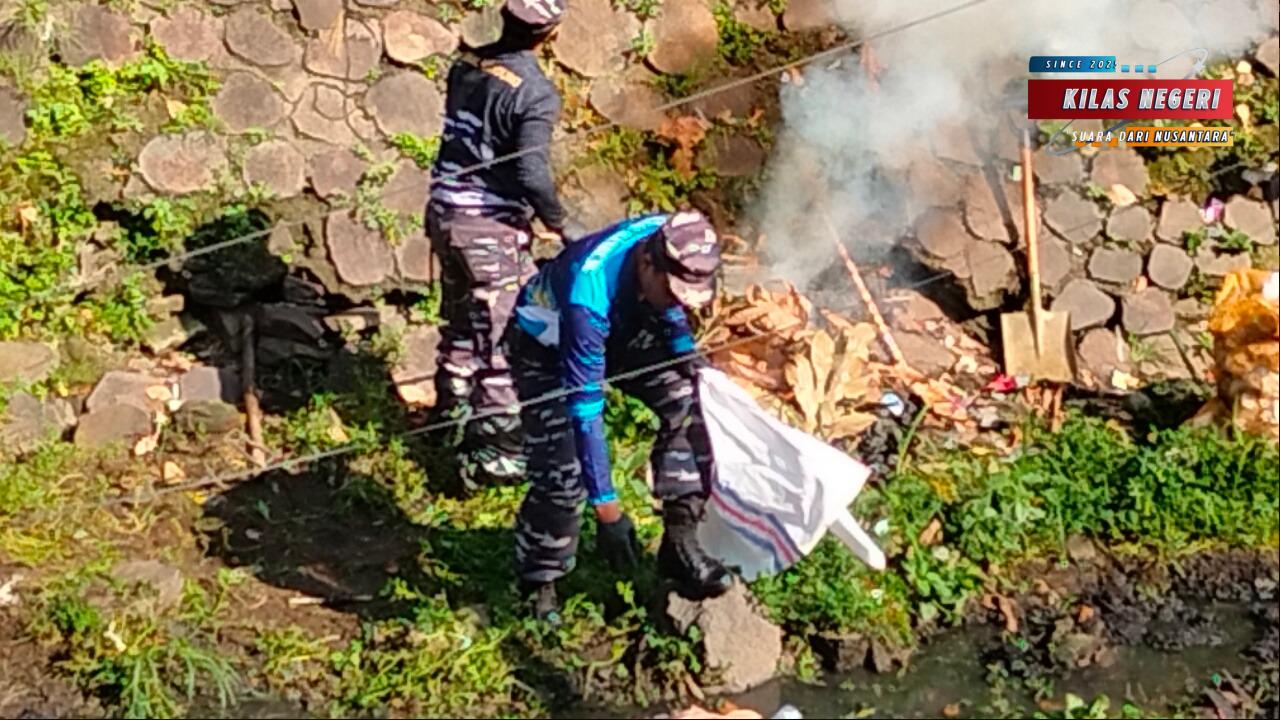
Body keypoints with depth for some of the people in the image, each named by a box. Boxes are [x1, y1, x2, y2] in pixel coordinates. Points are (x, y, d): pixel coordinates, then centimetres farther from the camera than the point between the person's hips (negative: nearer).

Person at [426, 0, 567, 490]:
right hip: (492, 229, -8)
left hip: (445, 213, 8)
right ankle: (494, 453, 3)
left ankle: (453, 406, 43)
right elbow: (530, 171, -23)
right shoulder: (536, 93, -17)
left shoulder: (466, 66, 4)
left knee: (461, 321, 25)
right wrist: (558, 221, -7)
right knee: (505, 340, 0)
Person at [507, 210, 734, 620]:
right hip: (547, 346, -6)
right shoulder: (589, 298, -43)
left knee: (686, 401, -13)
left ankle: (680, 542, -4)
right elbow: (585, 407, -38)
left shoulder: (667, 240, -25)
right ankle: (538, 582, 8)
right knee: (562, 473, -16)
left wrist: (684, 349, -8)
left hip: (621, 328, 6)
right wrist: (606, 508, -36)